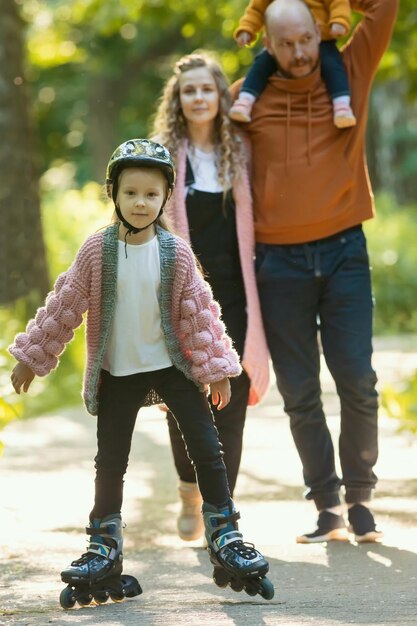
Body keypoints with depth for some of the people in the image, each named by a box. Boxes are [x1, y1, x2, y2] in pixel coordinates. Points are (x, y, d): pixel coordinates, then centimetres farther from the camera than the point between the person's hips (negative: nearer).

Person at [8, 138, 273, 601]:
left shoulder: (177, 253, -8)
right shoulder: (97, 250, -10)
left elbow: (198, 311, -2)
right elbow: (64, 306, -3)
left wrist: (215, 369, -2)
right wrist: (31, 357, 1)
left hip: (172, 366, 0)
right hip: (117, 373, 0)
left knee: (206, 447, -5)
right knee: (110, 461, 5)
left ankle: (225, 538, 4)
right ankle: (104, 548, 18)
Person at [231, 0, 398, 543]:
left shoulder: (350, 74, 4)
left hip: (343, 252, 0)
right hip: (279, 262, 0)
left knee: (358, 382, -4)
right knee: (299, 394, 2)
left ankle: (360, 498, 11)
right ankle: (327, 507, 10)